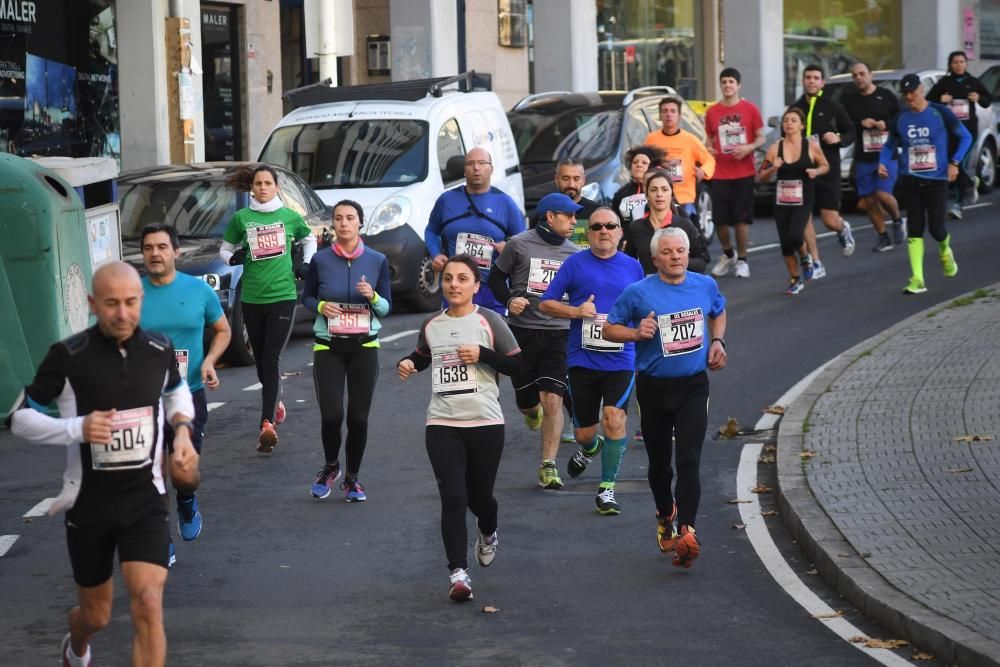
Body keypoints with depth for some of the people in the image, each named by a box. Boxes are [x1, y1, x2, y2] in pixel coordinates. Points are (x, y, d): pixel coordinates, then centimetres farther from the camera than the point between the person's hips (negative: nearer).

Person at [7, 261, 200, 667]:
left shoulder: (159, 349, -3)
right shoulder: (68, 357, -14)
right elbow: (19, 419, -8)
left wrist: (182, 429, 1)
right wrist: (77, 428, -24)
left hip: (146, 500, 1)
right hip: (89, 504, -1)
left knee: (148, 603, -18)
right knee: (97, 616, 15)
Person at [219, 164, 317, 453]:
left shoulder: (289, 216, 4)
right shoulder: (241, 218, 3)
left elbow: (309, 239, 22)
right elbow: (225, 249, 13)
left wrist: (307, 263, 6)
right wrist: (233, 258, -9)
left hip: (283, 296, -2)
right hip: (251, 299, 2)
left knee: (272, 360, -12)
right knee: (260, 360, 12)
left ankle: (267, 424, -19)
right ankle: (275, 403, 38)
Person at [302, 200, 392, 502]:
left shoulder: (377, 260, 1)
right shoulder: (320, 260, -2)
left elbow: (386, 307, 4)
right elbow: (306, 297, 8)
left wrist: (372, 296, -17)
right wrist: (320, 306, -13)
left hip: (364, 347, 1)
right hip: (328, 347, -1)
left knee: (358, 417, 1)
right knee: (331, 415, -9)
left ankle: (352, 478, 20)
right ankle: (330, 467, 20)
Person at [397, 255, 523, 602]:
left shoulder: (489, 321, -2)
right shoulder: (431, 325, 9)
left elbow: (517, 365, -4)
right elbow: (422, 356, 27)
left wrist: (482, 354, -16)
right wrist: (407, 364, 6)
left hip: (485, 423, -2)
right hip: (442, 425, 2)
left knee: (479, 495, 12)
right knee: (453, 498, -11)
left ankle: (488, 534, 48)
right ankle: (458, 572, -9)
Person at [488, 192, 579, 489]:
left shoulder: (573, 253, 9)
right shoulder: (520, 244, 0)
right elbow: (496, 277, 8)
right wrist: (509, 300, -9)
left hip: (559, 334, 1)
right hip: (522, 332, -1)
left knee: (552, 400, -11)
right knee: (526, 398, 9)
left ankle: (548, 467, -5)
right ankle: (532, 409, 49)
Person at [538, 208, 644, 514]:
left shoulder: (633, 267, 7)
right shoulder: (575, 264, 1)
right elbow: (546, 303, 2)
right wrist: (576, 311, -13)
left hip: (621, 361, 0)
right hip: (583, 360, 0)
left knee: (614, 419, -20)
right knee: (584, 432, 8)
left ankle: (606, 489, -8)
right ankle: (590, 449, 47)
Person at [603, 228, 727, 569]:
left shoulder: (705, 285, 2)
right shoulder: (638, 292, -8)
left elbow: (718, 313, 23)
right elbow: (609, 329, 0)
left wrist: (717, 342, 5)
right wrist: (637, 333, -19)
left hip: (693, 386, 0)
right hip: (654, 387, 0)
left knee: (688, 461, -15)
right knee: (659, 462, 14)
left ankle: (686, 531, -24)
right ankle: (665, 516, 40)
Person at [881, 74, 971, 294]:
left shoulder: (939, 113, -4)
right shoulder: (900, 119, 5)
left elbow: (965, 137, 3)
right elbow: (890, 145, 17)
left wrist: (955, 162, -8)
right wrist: (883, 162, -4)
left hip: (937, 179, -2)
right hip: (911, 181, 2)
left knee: (937, 228, -2)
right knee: (914, 230, -3)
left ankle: (945, 251, 35)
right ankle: (917, 280, -3)